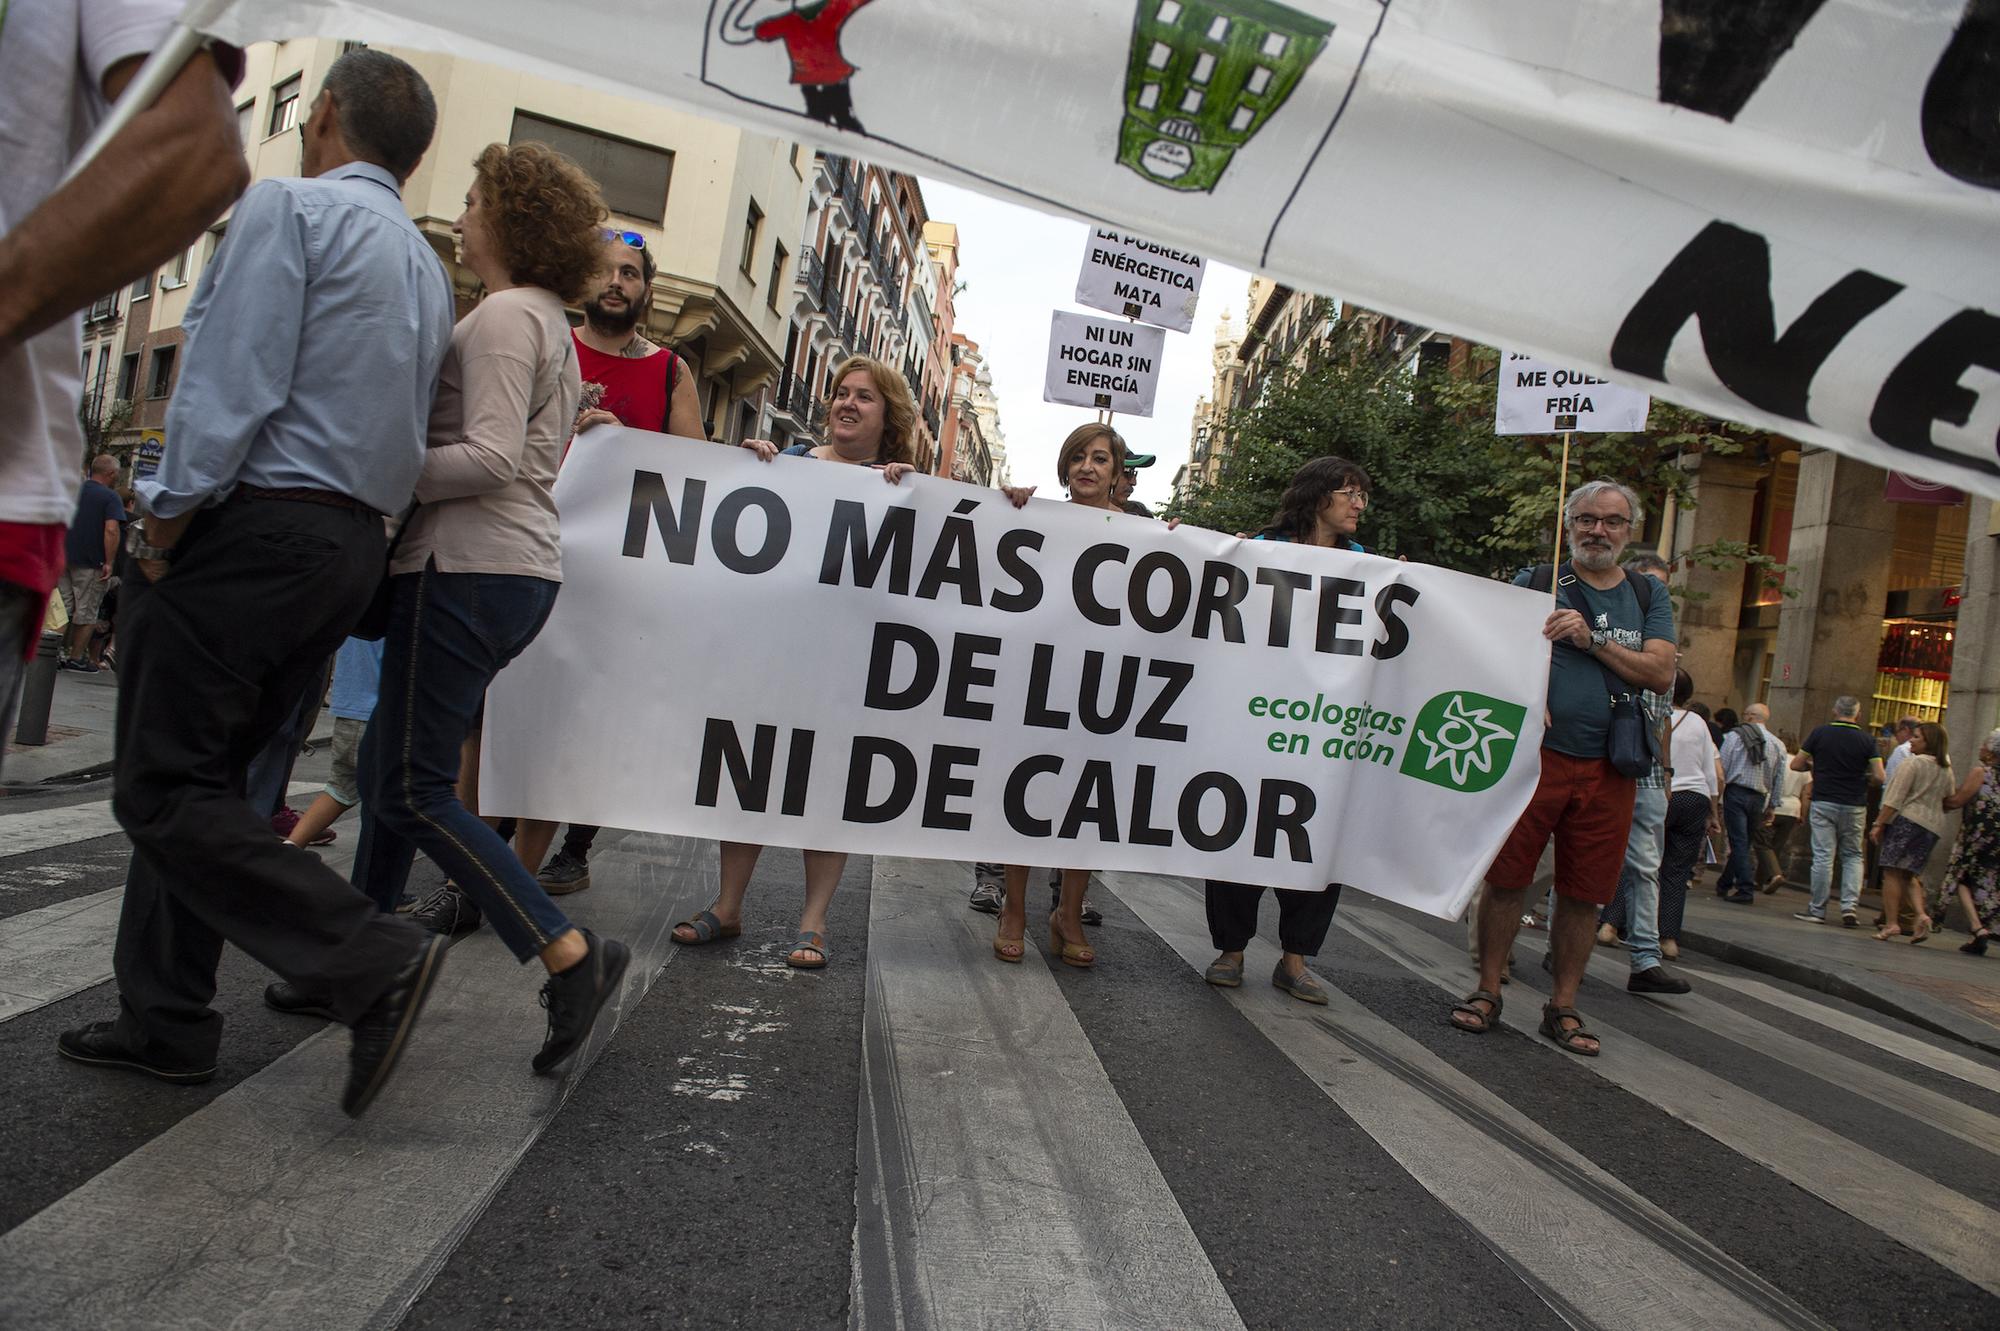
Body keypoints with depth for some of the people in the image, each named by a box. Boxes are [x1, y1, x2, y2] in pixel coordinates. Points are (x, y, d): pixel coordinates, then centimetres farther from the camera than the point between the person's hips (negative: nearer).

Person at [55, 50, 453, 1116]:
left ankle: (371, 964, -11)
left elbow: (229, 386, -15)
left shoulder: (289, 207, -6)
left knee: (164, 791, -4)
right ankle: (164, 1020, 20)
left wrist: (168, 521, -6)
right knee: (200, 779, 15)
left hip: (256, 525, -8)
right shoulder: (428, 270, 19)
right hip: (354, 542, 9)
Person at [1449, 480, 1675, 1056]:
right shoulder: (1535, 582, 6)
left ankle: (1563, 1006, 20)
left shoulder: (1648, 597, 12)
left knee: (1583, 894, 8)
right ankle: (1487, 991, 14)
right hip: (1534, 755, -2)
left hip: (1607, 770, 2)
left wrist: (1591, 640, -12)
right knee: (1507, 878, 0)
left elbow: (1661, 674, 0)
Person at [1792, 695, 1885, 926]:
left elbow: (1796, 764, -1)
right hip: (1855, 806, 1)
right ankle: (1850, 906, 1)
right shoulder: (1866, 739, -1)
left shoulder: (1820, 732, -2)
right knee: (1853, 856, 12)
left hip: (1823, 803, -1)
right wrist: (1861, 778, 14)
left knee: (1823, 856, 0)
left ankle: (1817, 909, 4)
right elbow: (1879, 777, -6)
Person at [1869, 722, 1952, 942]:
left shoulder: (1912, 763, -8)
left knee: (1893, 872, -3)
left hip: (1907, 820, -7)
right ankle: (1921, 914, -5)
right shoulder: (1946, 769, 14)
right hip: (1933, 826, 7)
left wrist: (1879, 823, -11)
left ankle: (1891, 923, -6)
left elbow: (1895, 798, -12)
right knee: (1908, 874, 14)